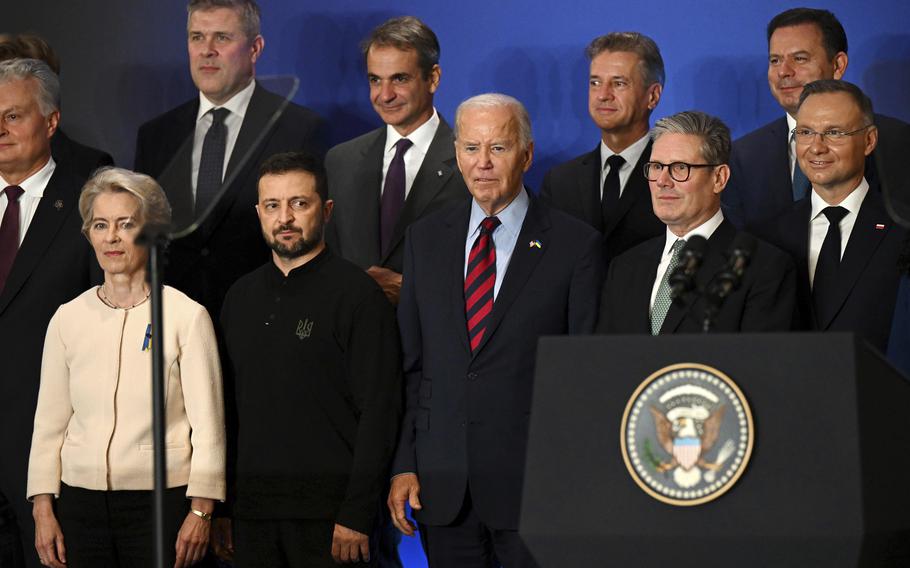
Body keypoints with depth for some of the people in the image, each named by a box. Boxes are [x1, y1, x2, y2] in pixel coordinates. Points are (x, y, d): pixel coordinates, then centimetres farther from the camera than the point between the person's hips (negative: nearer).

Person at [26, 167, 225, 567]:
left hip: (161, 503, -3)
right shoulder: (68, 318, 7)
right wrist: (43, 510, 5)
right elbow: (49, 422, 10)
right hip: (82, 501, 3)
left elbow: (207, 425, -3)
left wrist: (200, 512, -6)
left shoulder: (187, 316, -3)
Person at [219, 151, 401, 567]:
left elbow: (378, 412, -9)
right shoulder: (241, 297, 14)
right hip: (251, 510, 5)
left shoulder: (357, 294, -4)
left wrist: (357, 516, -15)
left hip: (328, 513, -5)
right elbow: (229, 405, 16)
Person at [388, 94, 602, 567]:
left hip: (533, 486, -3)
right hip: (441, 484, 3)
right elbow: (409, 363, 11)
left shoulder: (576, 245, -2)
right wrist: (404, 466, 4)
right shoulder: (425, 239, 10)